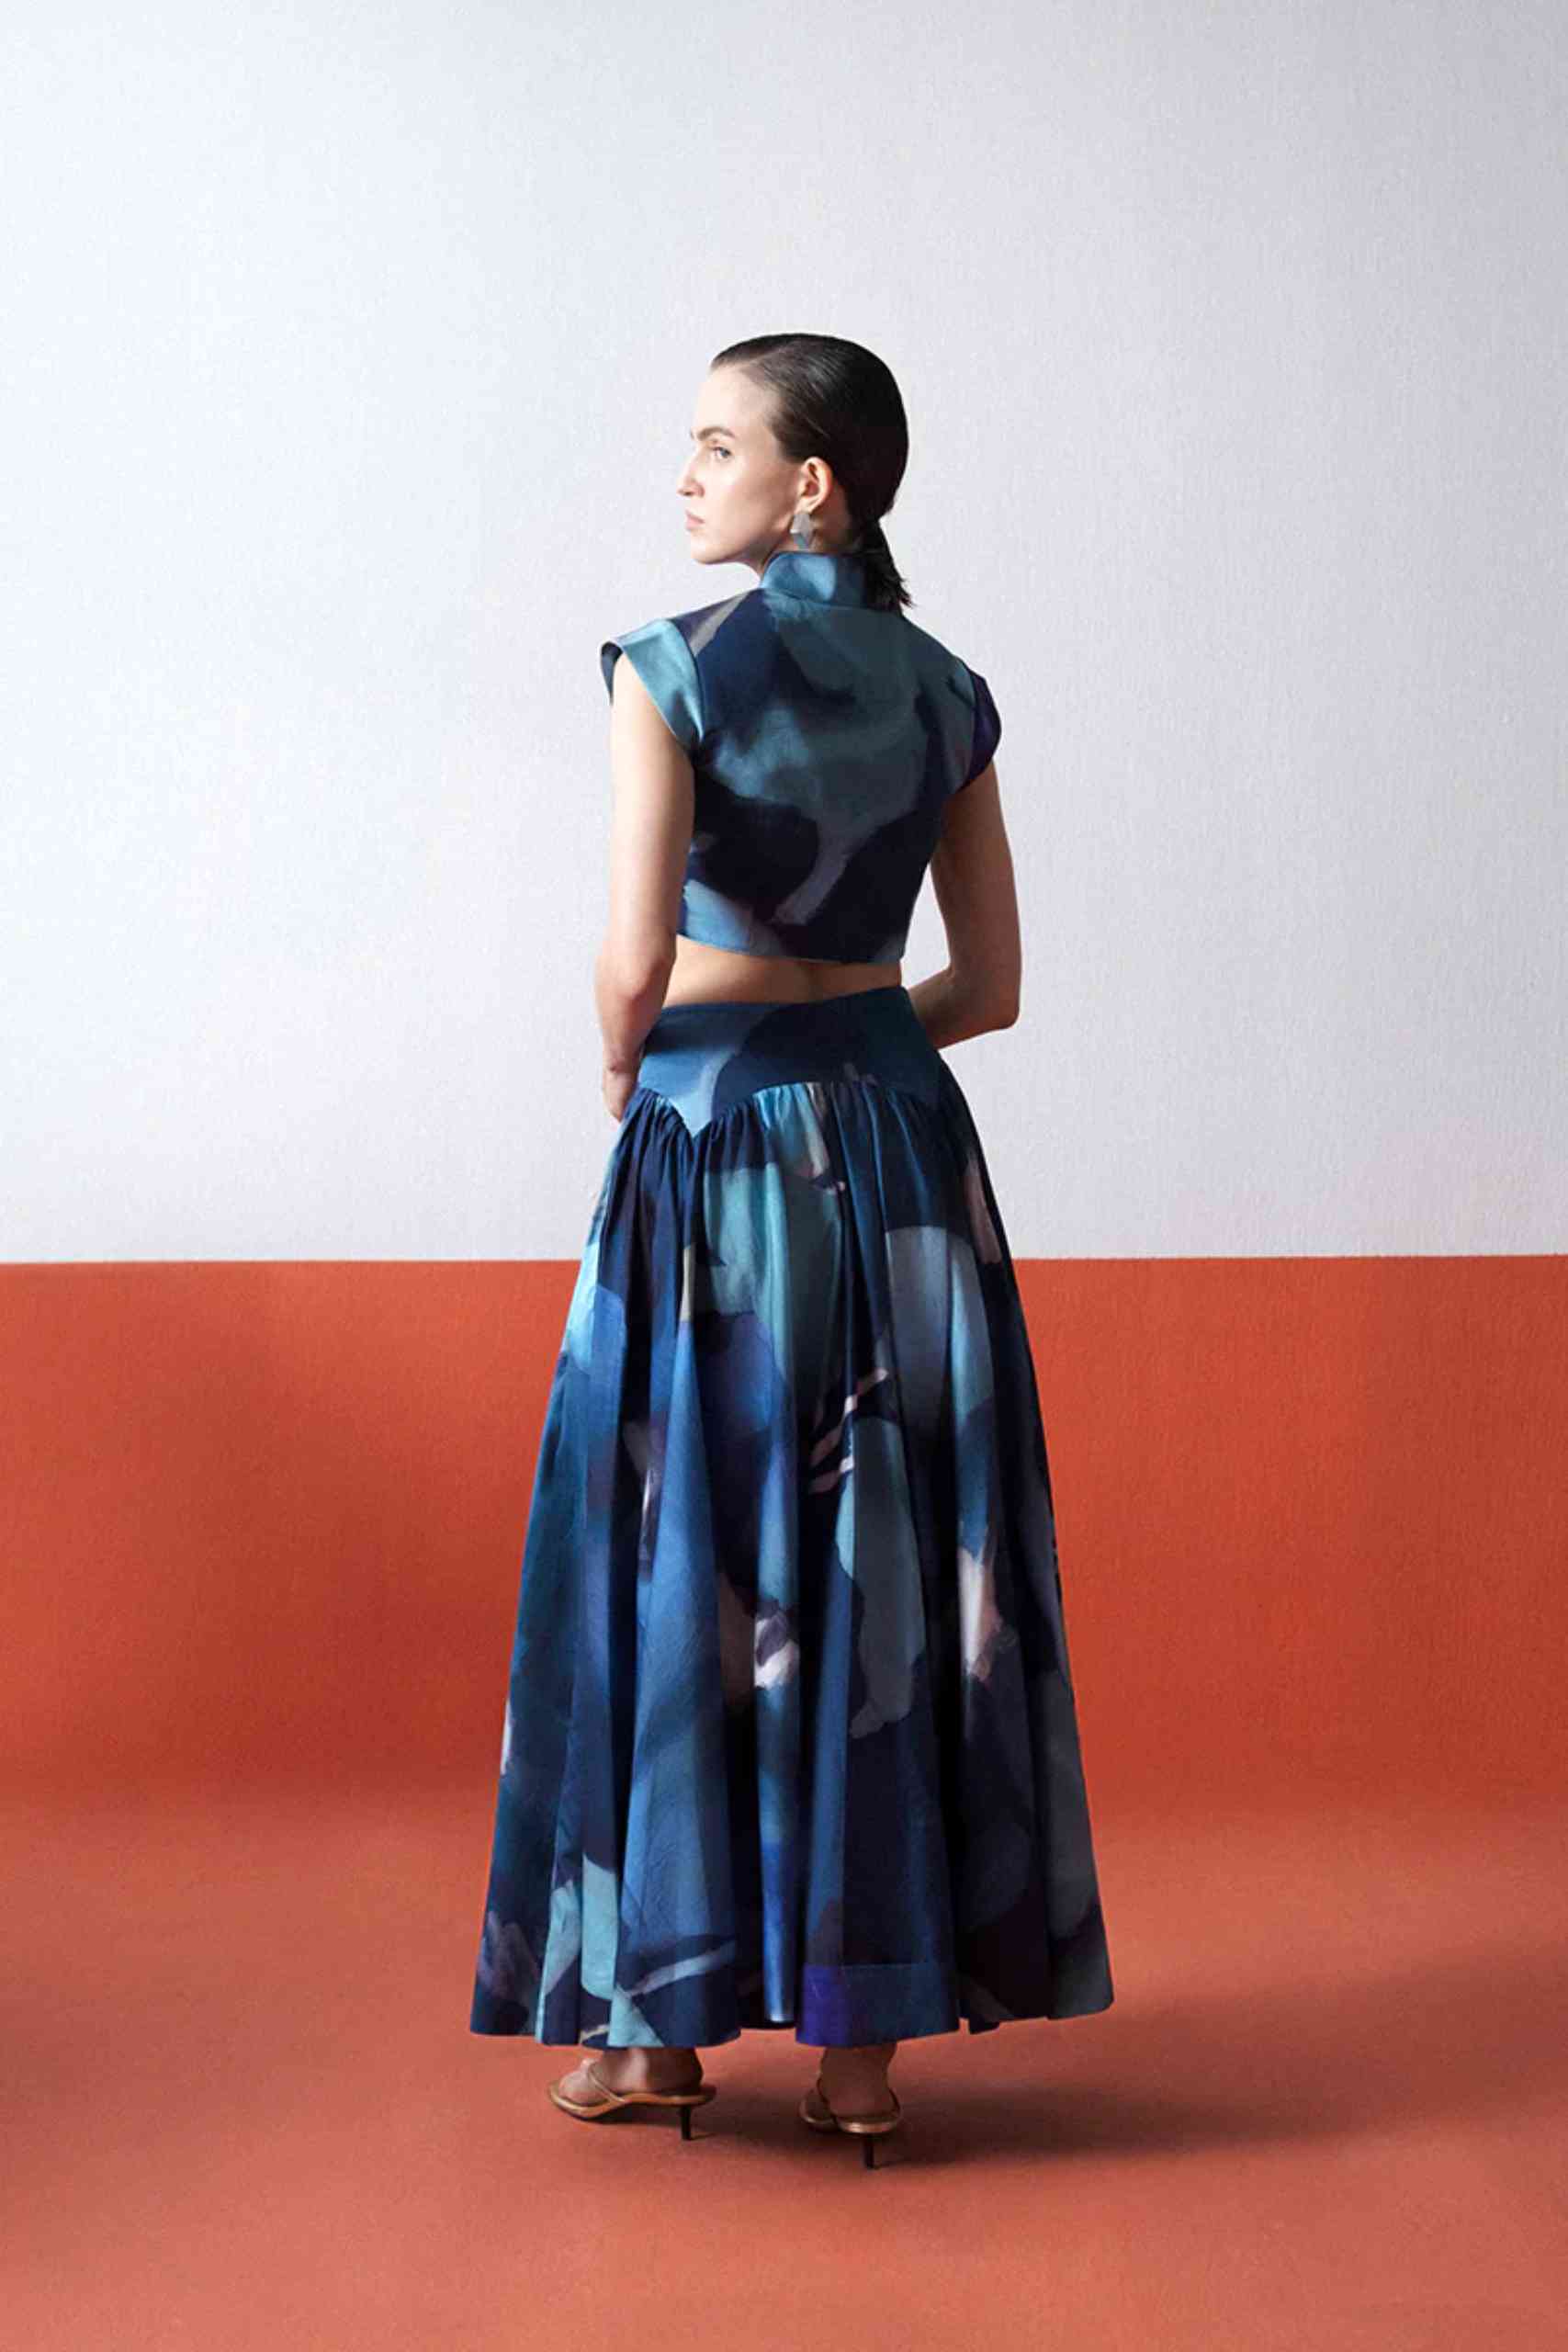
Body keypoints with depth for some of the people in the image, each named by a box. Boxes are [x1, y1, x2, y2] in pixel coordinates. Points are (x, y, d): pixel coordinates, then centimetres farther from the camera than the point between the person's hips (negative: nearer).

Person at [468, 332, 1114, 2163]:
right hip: (901, 1141, 5)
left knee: (687, 1561, 6)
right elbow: (992, 985, 9)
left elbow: (634, 952, -18)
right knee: (890, 1567, 8)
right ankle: (867, 2034, 15)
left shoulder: (677, 667, -8)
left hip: (714, 1144, -4)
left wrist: (627, 1064, 1)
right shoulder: (943, 693, 7)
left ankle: (662, 2022, 15)